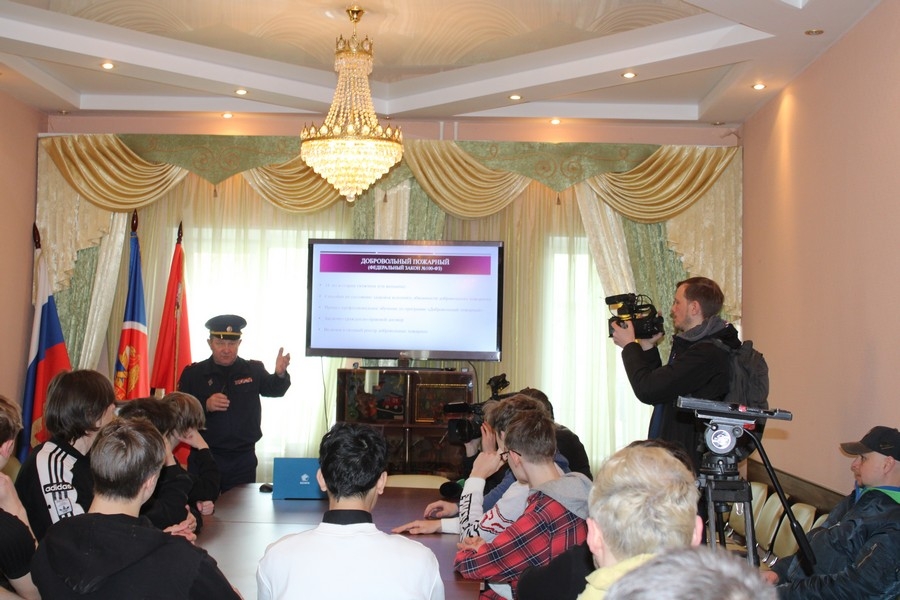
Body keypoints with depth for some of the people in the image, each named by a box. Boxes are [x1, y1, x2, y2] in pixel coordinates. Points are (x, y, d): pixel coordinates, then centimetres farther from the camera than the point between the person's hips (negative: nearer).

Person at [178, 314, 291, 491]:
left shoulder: (253, 370, 5)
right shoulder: (193, 373, 1)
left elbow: (275, 389, -7)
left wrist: (280, 374, -29)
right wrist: (205, 406, -21)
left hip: (243, 461, 1)